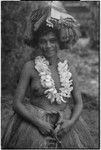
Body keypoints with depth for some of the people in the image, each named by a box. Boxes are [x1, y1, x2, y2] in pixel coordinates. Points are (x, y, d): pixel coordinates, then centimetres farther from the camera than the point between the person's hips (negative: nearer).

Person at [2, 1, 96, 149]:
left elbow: (78, 103, 8)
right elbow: (17, 103, -3)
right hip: (34, 122, -2)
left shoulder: (69, 68, 4)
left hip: (65, 125, 3)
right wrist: (38, 122, -15)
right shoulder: (30, 67, -3)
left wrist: (71, 122, -10)